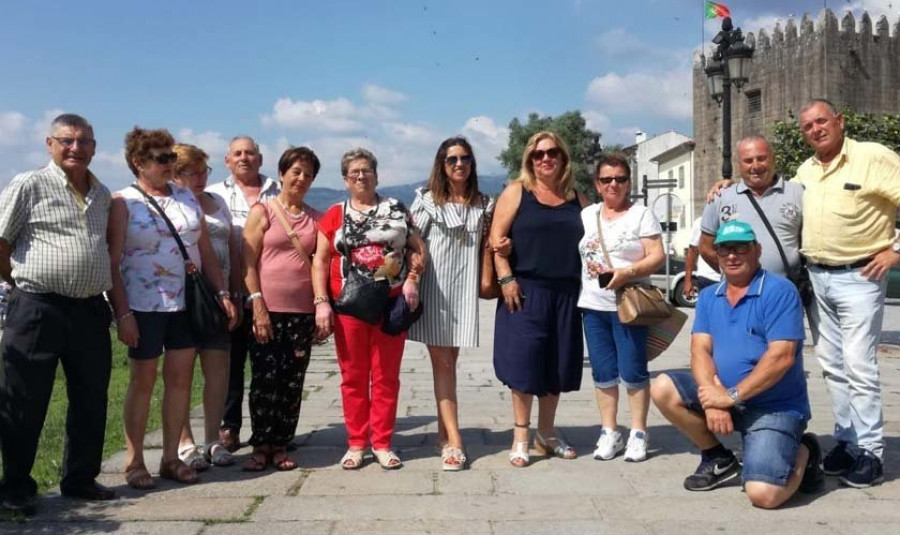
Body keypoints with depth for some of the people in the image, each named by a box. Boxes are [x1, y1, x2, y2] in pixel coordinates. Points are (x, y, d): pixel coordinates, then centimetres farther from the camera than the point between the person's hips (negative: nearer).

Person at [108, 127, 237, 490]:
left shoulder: (186, 197, 11)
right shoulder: (123, 203, -3)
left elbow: (206, 251, 13)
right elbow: (112, 263, -7)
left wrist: (222, 293, 6)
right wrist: (122, 313, -14)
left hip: (187, 303, 4)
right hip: (145, 306, -4)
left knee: (181, 378, 6)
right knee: (143, 380, 3)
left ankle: (171, 457, 17)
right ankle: (134, 461, 16)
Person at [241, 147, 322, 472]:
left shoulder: (316, 218, 14)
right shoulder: (262, 211, 3)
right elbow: (248, 263, -3)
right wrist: (257, 306, -11)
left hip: (303, 311, 3)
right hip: (267, 309, -3)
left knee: (292, 382, 5)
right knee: (265, 380, -3)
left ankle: (280, 445, 16)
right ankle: (261, 447, 10)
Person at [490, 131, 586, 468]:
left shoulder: (575, 199, 14)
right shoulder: (517, 192, 2)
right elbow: (497, 237, -5)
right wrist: (506, 278, -14)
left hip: (566, 293, 4)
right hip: (525, 290, -4)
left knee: (557, 364, 9)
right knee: (524, 362, -5)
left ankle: (546, 434, 22)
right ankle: (521, 437, 6)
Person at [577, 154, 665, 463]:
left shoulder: (641, 214, 1)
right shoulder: (587, 215, 13)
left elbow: (657, 256, -6)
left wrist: (628, 272, -21)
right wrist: (589, 268, -4)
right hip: (593, 305, 4)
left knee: (632, 371, -2)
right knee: (603, 372, 7)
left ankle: (638, 433, 9)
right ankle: (609, 432, 16)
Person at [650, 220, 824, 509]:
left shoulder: (779, 291, -12)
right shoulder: (709, 296, 8)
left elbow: (781, 358, -20)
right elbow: (700, 350, -2)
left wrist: (732, 396, -22)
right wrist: (712, 397, -20)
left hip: (774, 407, -6)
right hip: (725, 395, 6)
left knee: (763, 494, -22)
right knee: (663, 388, -14)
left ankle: (802, 452, 13)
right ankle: (717, 458, 7)